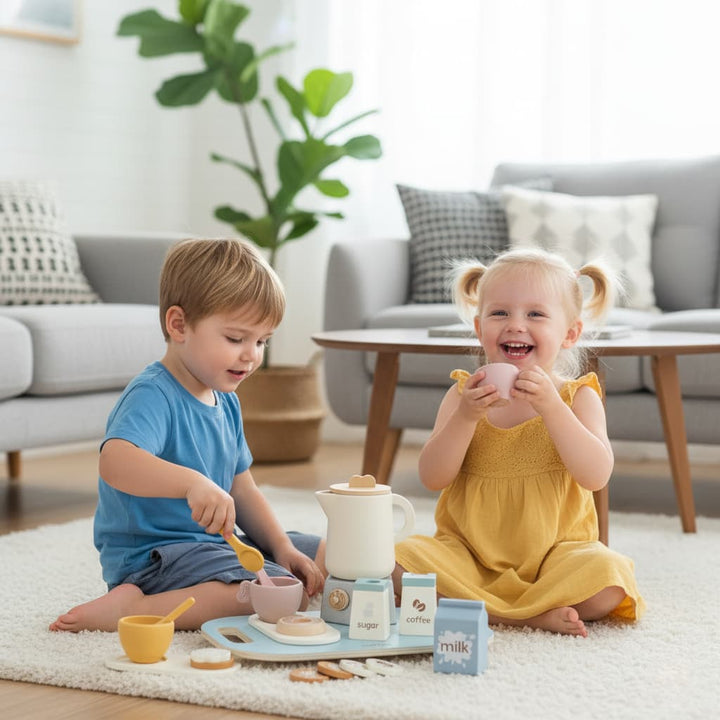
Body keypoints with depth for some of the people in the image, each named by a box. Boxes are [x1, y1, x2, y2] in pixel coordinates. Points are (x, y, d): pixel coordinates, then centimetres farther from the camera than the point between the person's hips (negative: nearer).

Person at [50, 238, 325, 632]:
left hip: (212, 543, 10)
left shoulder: (226, 402, 12)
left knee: (324, 556, 17)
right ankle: (134, 609, -21)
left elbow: (242, 491, 18)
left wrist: (282, 547, 4)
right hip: (152, 554, -10)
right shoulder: (152, 395, -18)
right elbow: (115, 461, -38)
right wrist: (192, 482, -51)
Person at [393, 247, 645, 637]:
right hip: (468, 553, 2)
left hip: (552, 556, -2)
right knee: (400, 559, -25)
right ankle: (534, 615, -23)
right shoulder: (464, 394, 3)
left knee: (606, 574, -30)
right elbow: (432, 478, -5)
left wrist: (550, 407, -25)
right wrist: (466, 416, -20)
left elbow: (596, 476, -16)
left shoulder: (579, 396, -1)